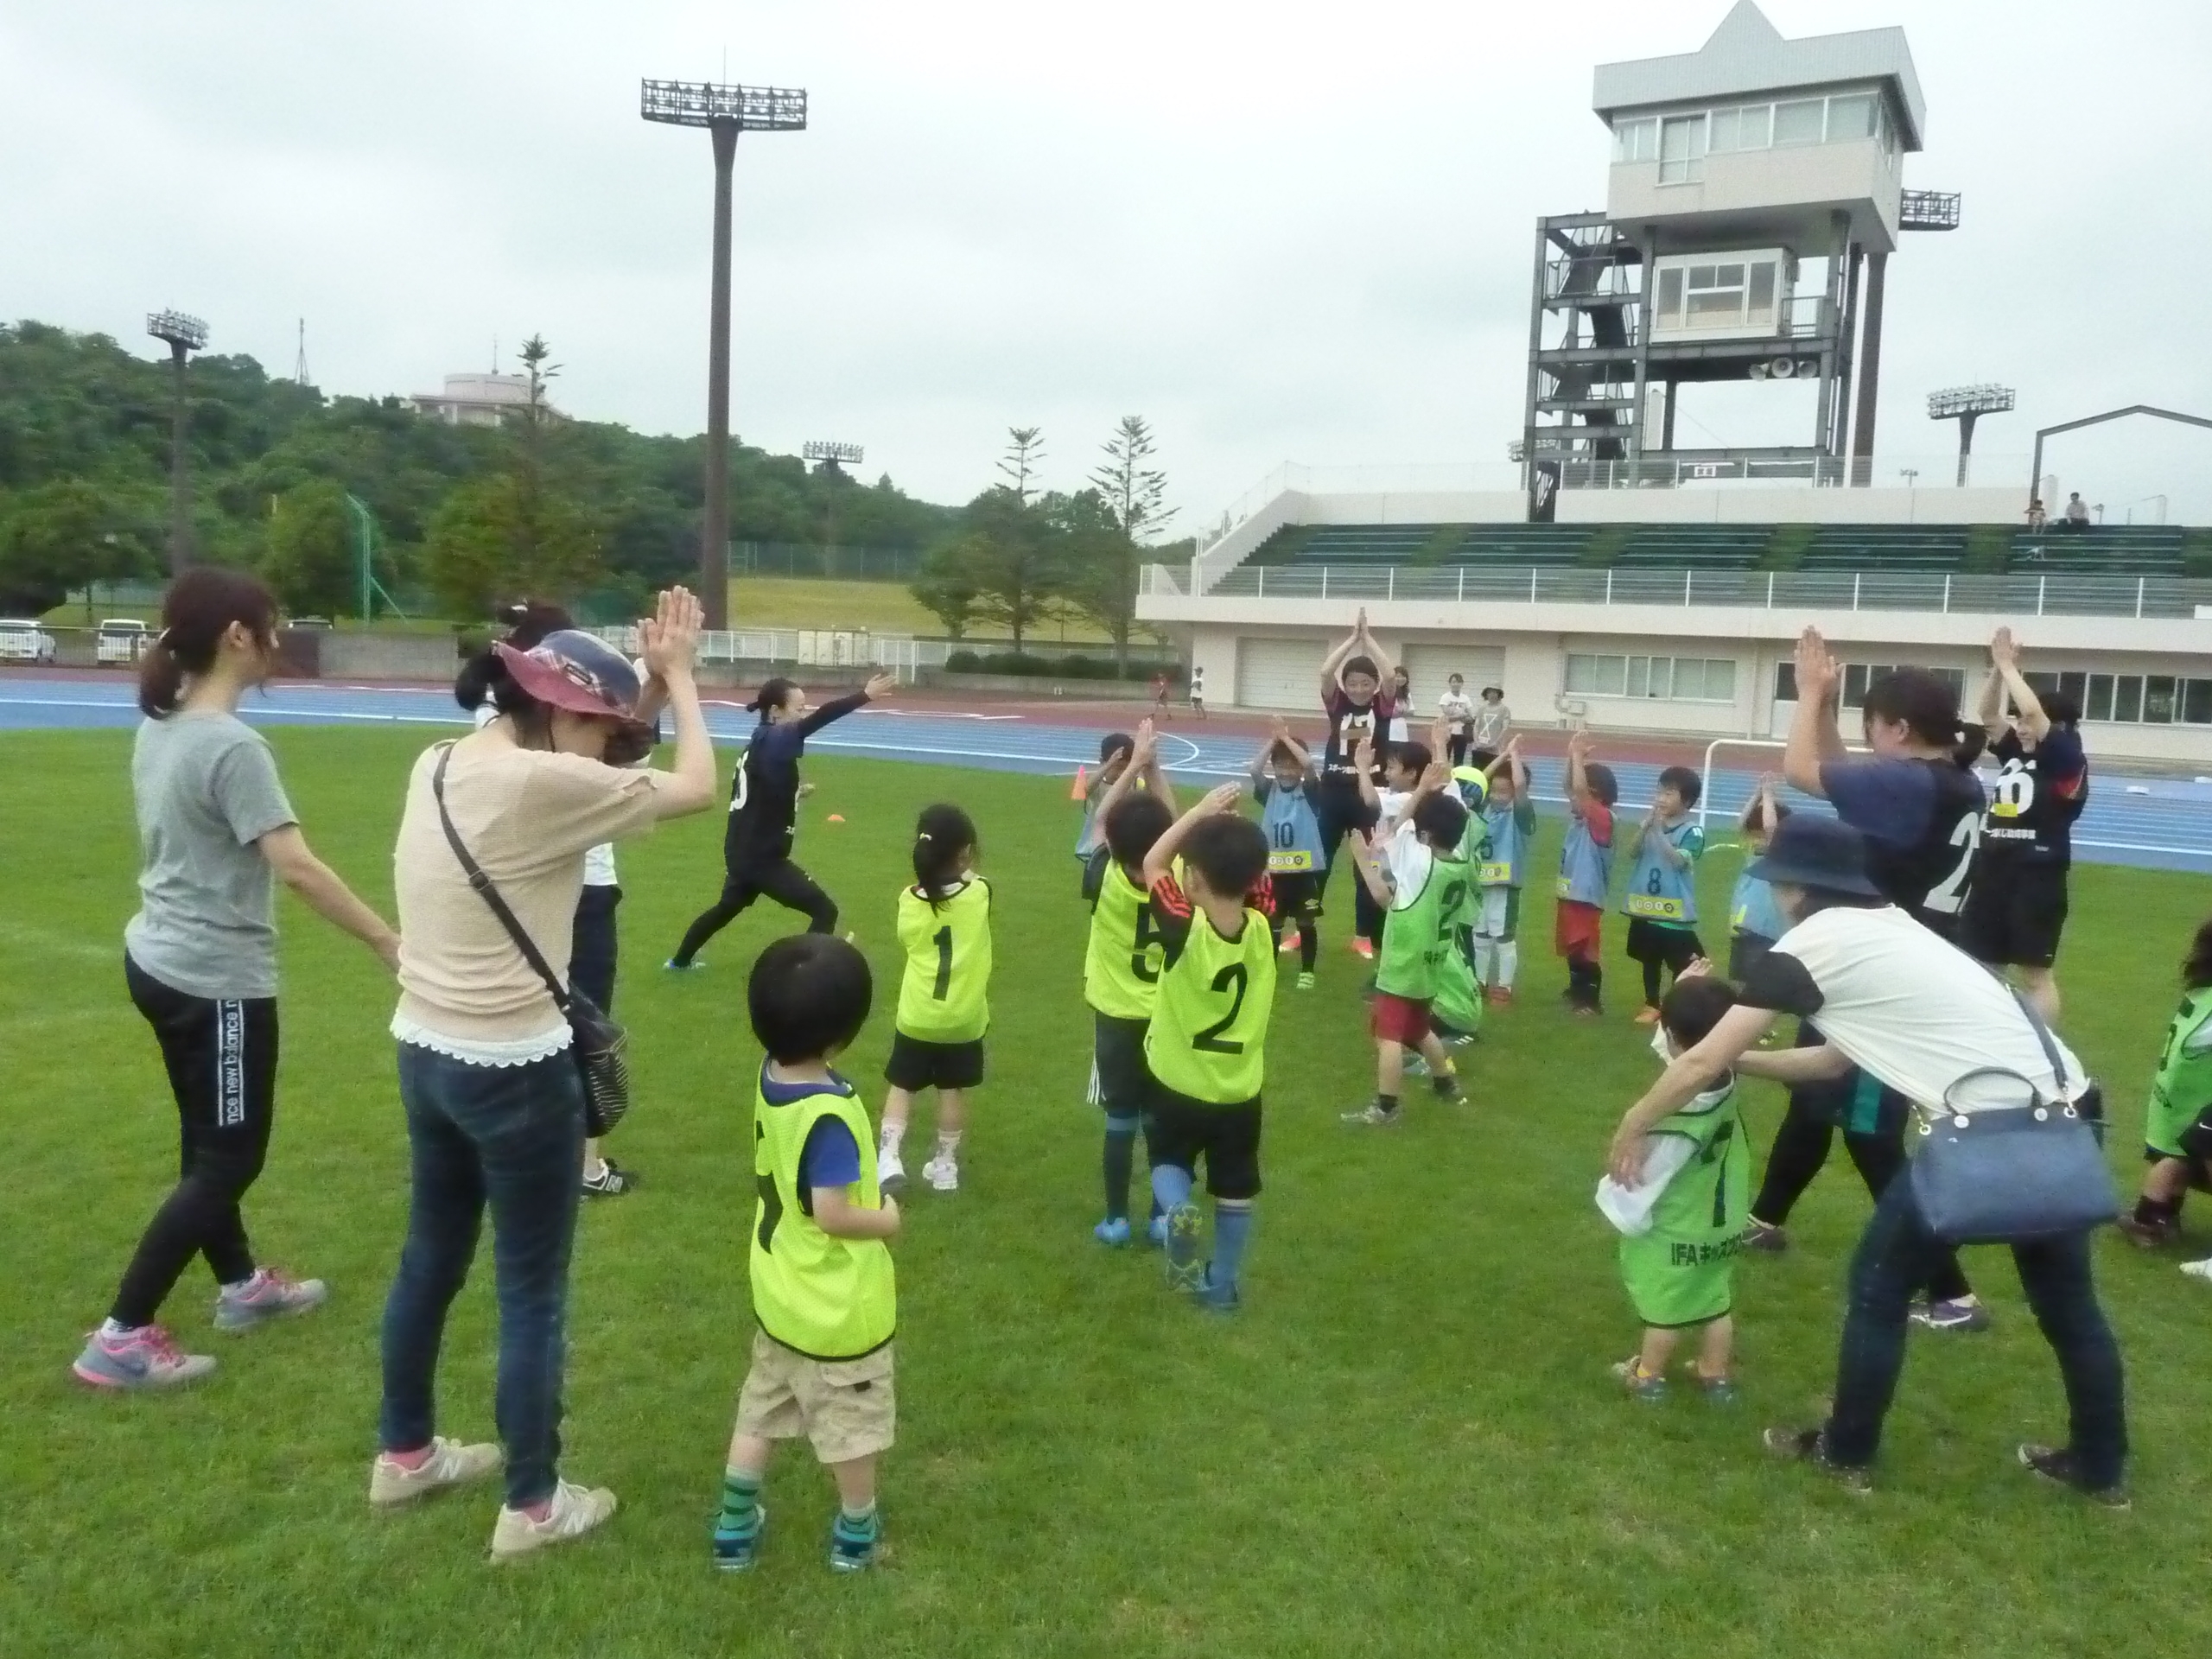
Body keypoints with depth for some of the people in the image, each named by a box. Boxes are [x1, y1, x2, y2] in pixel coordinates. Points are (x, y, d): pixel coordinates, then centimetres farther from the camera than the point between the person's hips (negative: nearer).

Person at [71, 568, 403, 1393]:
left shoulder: (158, 729, 5)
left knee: (210, 1144, 22)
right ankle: (120, 1337, 8)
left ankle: (241, 1284, 38)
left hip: (157, 961, 9)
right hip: (216, 980, -9)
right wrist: (389, 942, -28)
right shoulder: (231, 746, -22)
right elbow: (295, 867, -29)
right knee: (230, 1160, 3)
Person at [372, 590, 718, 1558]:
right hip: (516, 1072, -9)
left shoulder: (437, 767, 3)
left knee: (430, 1259, 25)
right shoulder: (545, 783, -22)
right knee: (534, 1292, 8)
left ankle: (404, 1453, 44)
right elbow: (696, 789, -11)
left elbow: (603, 777, 15)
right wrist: (677, 676, 0)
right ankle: (532, 1506, 23)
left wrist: (646, 687, 9)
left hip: (426, 1053, 9)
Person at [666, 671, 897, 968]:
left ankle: (681, 960, 54)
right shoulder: (772, 741, -21)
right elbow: (817, 720, -38)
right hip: (761, 856, -10)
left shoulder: (760, 742, 7)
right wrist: (865, 696, -45)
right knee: (825, 911, -10)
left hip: (743, 852, 10)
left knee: (728, 906, 34)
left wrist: (790, 792, 9)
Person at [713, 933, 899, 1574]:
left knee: (762, 1406, 24)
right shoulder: (828, 1116, -34)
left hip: (781, 1294, 7)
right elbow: (832, 1213, -33)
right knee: (852, 1421, 17)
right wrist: (886, 1220, -13)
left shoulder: (771, 1075, -11)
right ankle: (856, 1532, 36)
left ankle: (735, 1525, 37)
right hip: (839, 1306, -7)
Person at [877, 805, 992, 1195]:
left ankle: (889, 1157, 2)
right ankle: (945, 1165, 22)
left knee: (902, 1086, 14)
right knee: (952, 1090, 14)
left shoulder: (910, 900, -7)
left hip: (917, 1016, 1)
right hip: (964, 1018, 0)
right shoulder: (980, 893, -11)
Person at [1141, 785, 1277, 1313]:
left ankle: (1177, 1211, -8)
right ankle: (1223, 1286, 28)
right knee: (1235, 1193, 18)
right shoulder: (1263, 929, -16)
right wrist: (1231, 825, -4)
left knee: (1169, 1162, 21)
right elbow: (1255, 876, 3)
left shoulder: (1185, 930, -24)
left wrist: (1203, 810, -7)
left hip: (1179, 1085, -3)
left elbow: (1154, 863, -10)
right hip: (1241, 1090, 3)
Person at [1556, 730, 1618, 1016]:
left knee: (1588, 950, 0)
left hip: (1587, 895, -9)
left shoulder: (1602, 818, -17)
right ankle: (1577, 992, 35)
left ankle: (1592, 1000, 9)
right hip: (1569, 892, 9)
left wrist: (1578, 755, -21)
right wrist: (1573, 755, -3)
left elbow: (1579, 788, -29)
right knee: (1571, 947, 20)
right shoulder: (1580, 815, 6)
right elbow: (1570, 787, 9)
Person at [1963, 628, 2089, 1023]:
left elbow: (2033, 711, -18)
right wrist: (1998, 667, -2)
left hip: (2038, 876, -7)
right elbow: (1989, 714, 9)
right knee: (1975, 966, 10)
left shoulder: (2068, 760, -7)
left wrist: (2009, 665, -10)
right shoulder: (2015, 753, 12)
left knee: (2034, 973, -1)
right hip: (1993, 870, 7)